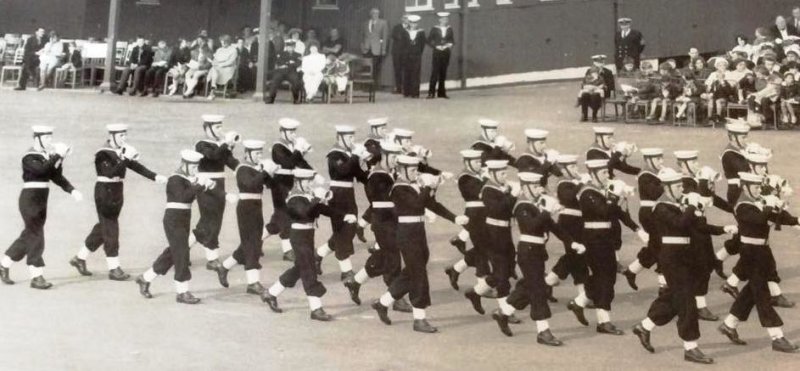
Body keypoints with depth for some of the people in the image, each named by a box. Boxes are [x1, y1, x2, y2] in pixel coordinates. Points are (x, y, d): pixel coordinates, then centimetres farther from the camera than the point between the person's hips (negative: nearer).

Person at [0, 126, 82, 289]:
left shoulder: (48, 156, 10)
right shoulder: (29, 157, -13)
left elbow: (57, 177, 8)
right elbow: (41, 170, -31)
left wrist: (72, 190, -6)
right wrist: (58, 156, -27)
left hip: (41, 201, 8)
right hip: (30, 200, -8)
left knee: (28, 236, 15)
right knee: (36, 237, -9)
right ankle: (36, 277, -5)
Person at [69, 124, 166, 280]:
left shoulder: (121, 151, 9)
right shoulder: (103, 154, -14)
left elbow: (136, 166, 7)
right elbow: (111, 172, -27)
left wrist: (155, 177, -2)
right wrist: (125, 159, -34)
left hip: (117, 194, 8)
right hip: (105, 193, -8)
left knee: (103, 228, 15)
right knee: (110, 231, -3)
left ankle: (80, 258, 28)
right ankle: (114, 269, 4)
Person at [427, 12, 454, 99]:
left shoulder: (450, 29, 8)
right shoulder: (434, 29, -1)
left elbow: (452, 40, 16)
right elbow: (429, 41, 1)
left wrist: (450, 44, -5)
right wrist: (436, 46, -12)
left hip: (446, 54, 3)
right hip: (437, 53, -3)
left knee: (443, 74, 6)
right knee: (435, 73, -9)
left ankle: (441, 92, 12)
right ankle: (431, 93, -8)